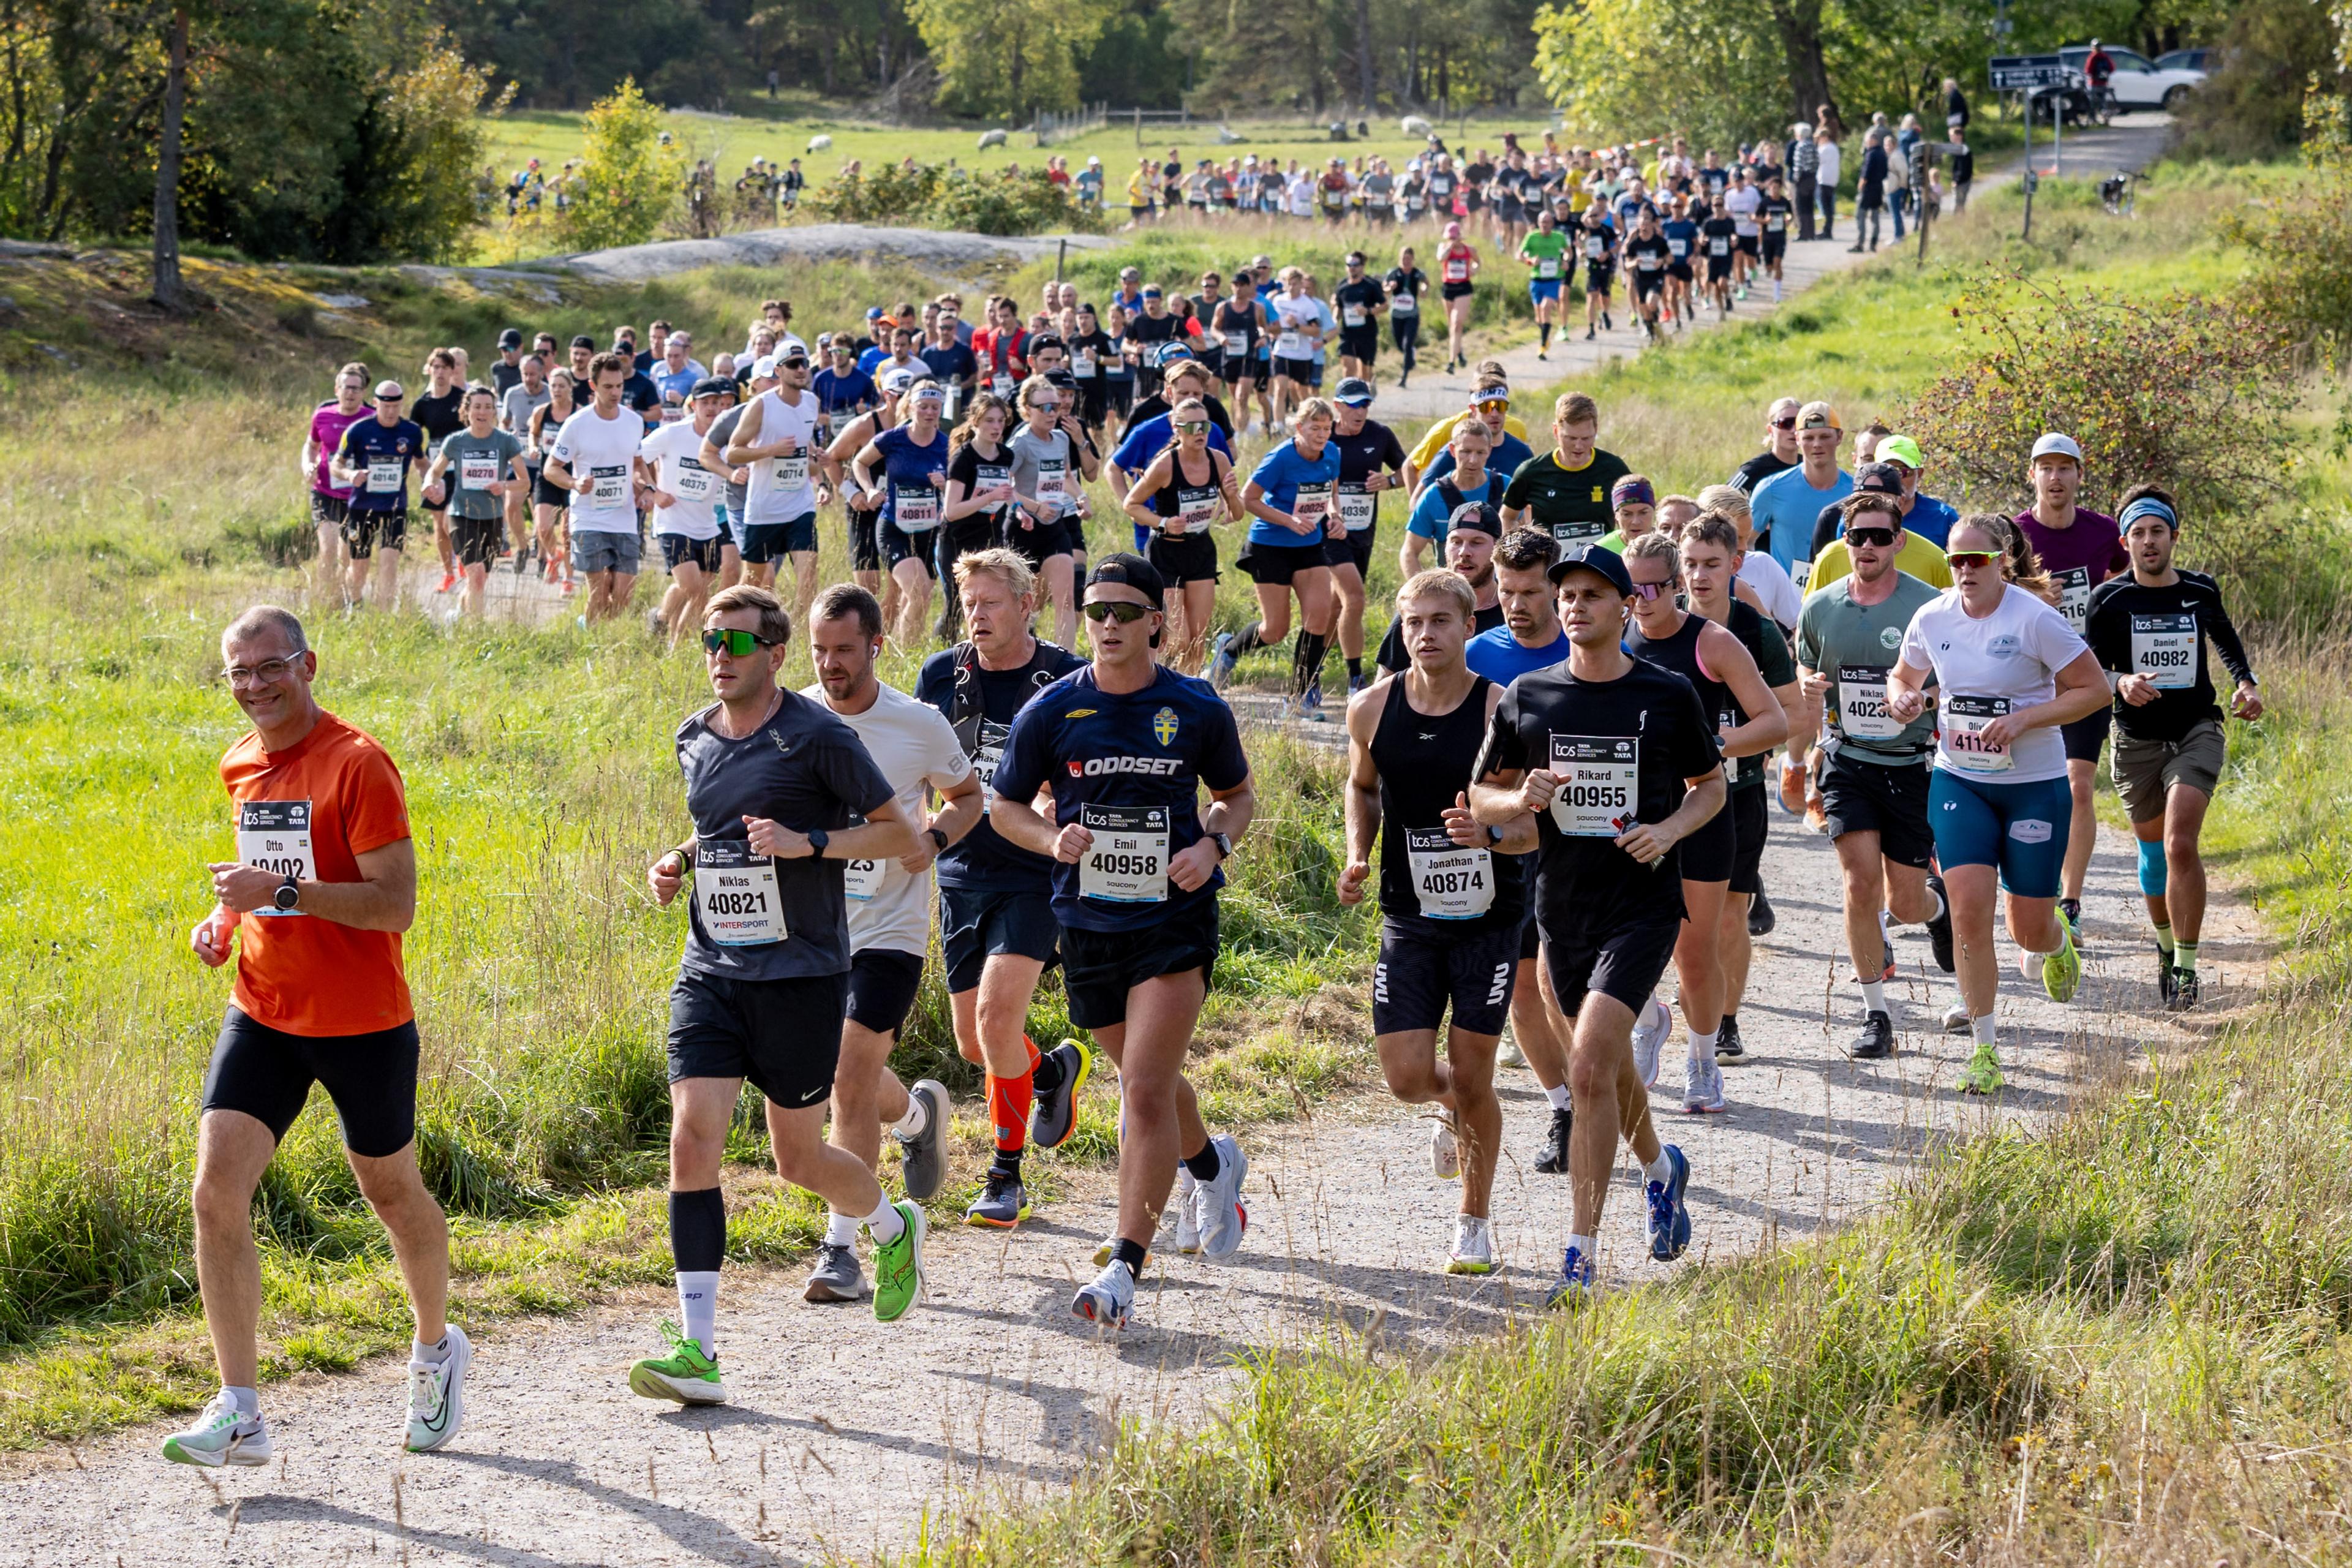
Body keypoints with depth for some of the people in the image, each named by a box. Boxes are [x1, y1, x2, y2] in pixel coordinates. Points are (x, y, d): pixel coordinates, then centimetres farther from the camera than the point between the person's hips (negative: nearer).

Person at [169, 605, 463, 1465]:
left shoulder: (358, 764, -16)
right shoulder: (241, 766, 7)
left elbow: (395, 904, -21)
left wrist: (281, 891, -28)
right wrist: (225, 919, 4)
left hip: (364, 1022, -5)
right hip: (262, 1014, 5)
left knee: (391, 1192, 13)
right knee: (216, 1190, -12)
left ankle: (437, 1348, 41)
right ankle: (239, 1414, -11)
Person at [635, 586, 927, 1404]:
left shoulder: (817, 737, -9)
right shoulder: (696, 739, 10)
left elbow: (904, 835, -5)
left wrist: (809, 842, -18)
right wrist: (680, 861, 8)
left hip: (800, 975, -5)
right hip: (709, 970, 5)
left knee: (799, 1159, 6)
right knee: (692, 1140, -11)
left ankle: (893, 1227, 41)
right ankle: (696, 1350, -11)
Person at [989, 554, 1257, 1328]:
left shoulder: (1198, 709, -2)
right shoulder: (1052, 710, -1)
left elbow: (1236, 794, 13)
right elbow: (1006, 806, 9)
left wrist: (1213, 844, -7)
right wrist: (1052, 839, -12)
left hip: (1176, 918, -3)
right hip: (1088, 918, 3)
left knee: (1146, 1091, -14)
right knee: (1145, 1081, 19)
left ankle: (1126, 1267, -13)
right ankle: (1213, 1164, 51)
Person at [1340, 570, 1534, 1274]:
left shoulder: (1502, 712, -12)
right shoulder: (1372, 709, -2)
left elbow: (1539, 825, -9)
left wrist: (1492, 836, -30)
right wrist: (1358, 855, 2)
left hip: (1488, 919, -3)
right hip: (1409, 918, 3)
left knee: (1472, 1078, 0)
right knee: (1407, 1076, -5)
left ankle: (1475, 1223, 20)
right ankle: (1451, 1108, 33)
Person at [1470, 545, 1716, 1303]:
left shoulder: (1668, 695, -3)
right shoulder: (1527, 696, 2)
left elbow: (1711, 785, 10)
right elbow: (1481, 796, 9)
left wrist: (1669, 829, -10)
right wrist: (1520, 798, -13)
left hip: (1643, 903, -4)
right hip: (1562, 903, 4)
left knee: (1590, 1070, -16)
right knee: (1609, 1066, 18)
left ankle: (1581, 1253, -10)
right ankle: (1660, 1168, 50)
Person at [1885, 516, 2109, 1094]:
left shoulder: (2034, 620, -15)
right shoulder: (1932, 619, -1)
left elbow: (2095, 690, -11)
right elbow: (1904, 675, 18)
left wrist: (2024, 720, -21)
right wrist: (1904, 699, -7)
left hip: (2035, 785, -3)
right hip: (1958, 781, 3)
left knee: (2030, 930, 4)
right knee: (1968, 906, -13)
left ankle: (2057, 943, 45)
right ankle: (1984, 1049, -2)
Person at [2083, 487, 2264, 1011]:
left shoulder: (2201, 591, 2)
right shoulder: (2109, 599, -4)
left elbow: (2226, 638, 22)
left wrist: (2246, 683, 6)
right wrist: (2122, 682, -24)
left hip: (2196, 735, -1)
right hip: (2137, 740, 1)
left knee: (2181, 845, -19)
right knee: (2153, 852, 11)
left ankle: (2186, 967, -12)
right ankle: (2166, 944, 37)